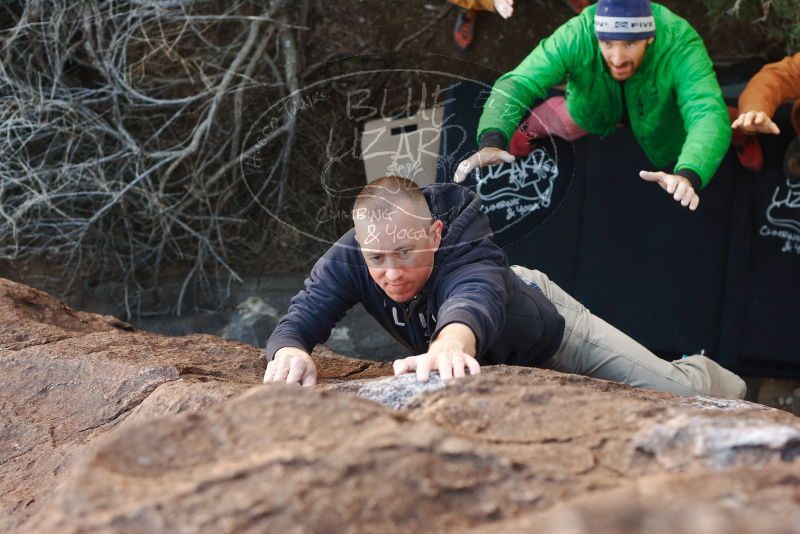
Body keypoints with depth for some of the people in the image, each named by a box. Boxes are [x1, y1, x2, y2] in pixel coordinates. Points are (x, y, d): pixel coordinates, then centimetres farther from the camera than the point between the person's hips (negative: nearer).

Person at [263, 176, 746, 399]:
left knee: (677, 396, -2)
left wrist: (451, 344, -93)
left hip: (541, 326, -4)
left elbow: (475, 297, -68)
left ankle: (706, 376, 37)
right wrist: (290, 351, -70)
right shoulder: (348, 261, -34)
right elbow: (299, 321, -43)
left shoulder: (468, 252, -46)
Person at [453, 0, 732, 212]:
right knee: (513, 130, -5)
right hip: (588, 115, 1)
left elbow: (709, 115, -52)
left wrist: (687, 176, -73)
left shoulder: (680, 44, -41)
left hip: (661, 131, -1)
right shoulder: (577, 34, -38)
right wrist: (491, 142, -64)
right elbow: (517, 84, -44)